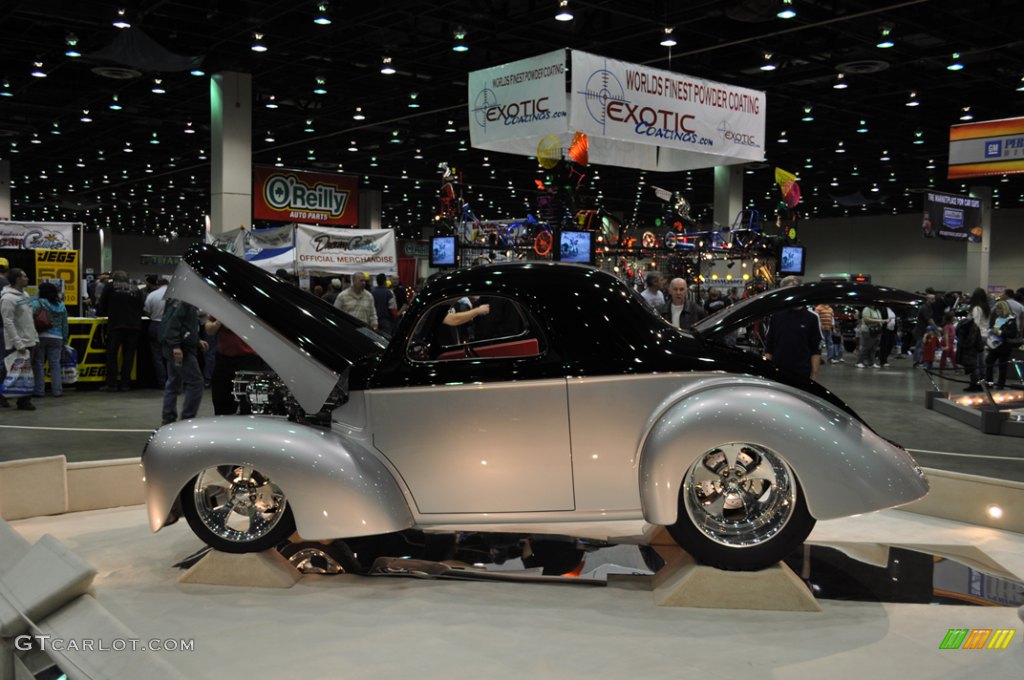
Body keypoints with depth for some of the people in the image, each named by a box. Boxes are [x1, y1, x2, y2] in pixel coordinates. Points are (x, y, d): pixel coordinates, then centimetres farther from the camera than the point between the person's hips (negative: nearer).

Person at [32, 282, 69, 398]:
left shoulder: (37, 304, -6)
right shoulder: (61, 306, 9)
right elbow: (65, 325, 13)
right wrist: (64, 340, 20)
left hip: (40, 337, -4)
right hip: (57, 338, 4)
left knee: (38, 363, 4)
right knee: (55, 364, 7)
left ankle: (39, 390, 6)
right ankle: (57, 390, 6)